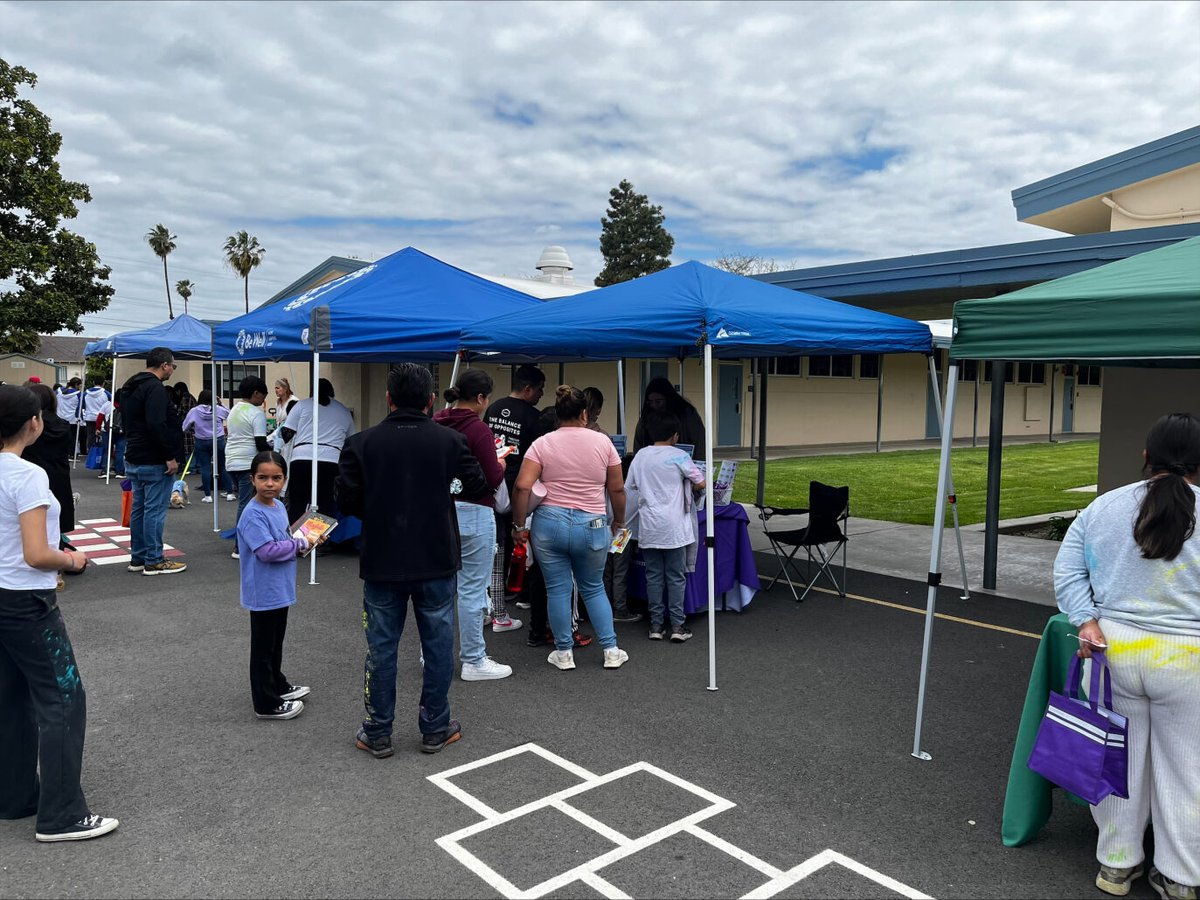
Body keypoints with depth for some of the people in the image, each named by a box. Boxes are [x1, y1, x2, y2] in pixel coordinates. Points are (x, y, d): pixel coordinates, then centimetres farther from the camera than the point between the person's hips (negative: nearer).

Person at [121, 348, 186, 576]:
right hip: (154, 462, -10)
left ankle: (137, 557, 20)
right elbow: (157, 425, -26)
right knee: (155, 511, -4)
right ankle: (153, 561, 0)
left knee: (139, 508, 14)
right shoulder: (155, 388, -17)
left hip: (133, 460, 10)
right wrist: (171, 457, -20)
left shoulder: (130, 387, 16)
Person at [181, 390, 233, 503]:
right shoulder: (218, 409, -6)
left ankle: (208, 496, 3)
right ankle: (229, 493, 12)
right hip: (219, 440, 0)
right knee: (223, 467, 9)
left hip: (201, 442, 0)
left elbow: (185, 428, 0)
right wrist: (220, 404, 14)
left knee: (205, 468, 4)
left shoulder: (194, 411, -5)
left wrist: (192, 432, 20)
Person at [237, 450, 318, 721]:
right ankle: (267, 704, 15)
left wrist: (300, 539, -1)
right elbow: (267, 550, -28)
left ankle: (278, 685, 40)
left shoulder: (279, 506, 5)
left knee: (276, 644, 24)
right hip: (263, 594, -9)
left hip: (280, 591, 9)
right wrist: (300, 543, -19)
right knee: (263, 649, 5)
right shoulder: (253, 515, -22)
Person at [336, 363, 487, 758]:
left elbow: (346, 502, -7)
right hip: (436, 562, 0)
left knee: (381, 647, 11)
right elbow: (479, 488, 1)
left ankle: (377, 734, 21)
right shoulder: (450, 440, -7)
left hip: (381, 563, 0)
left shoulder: (362, 443, -7)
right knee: (438, 645, 12)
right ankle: (435, 729, 23)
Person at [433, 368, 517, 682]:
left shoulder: (436, 423, 4)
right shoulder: (479, 430, -15)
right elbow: (493, 479, -15)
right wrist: (500, 464, 5)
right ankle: (473, 661, 11)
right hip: (472, 513, -7)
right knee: (472, 588, 2)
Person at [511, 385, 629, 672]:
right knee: (594, 588, 18)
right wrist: (618, 522, 19)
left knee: (558, 589, 10)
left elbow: (522, 487, -11)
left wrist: (518, 525, -1)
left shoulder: (542, 444, -2)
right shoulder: (602, 442, 1)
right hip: (592, 525, 1)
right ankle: (611, 650, 20)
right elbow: (618, 489, 5)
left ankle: (563, 653, 19)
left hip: (549, 522, -1)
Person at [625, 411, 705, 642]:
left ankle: (655, 625, 12)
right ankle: (678, 626, 7)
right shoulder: (679, 456, -6)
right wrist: (686, 487, 19)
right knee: (676, 577, 5)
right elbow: (700, 483, -1)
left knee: (653, 576, 9)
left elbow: (629, 488, 9)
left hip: (649, 527, 3)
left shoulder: (640, 455, 5)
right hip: (673, 527, -3)